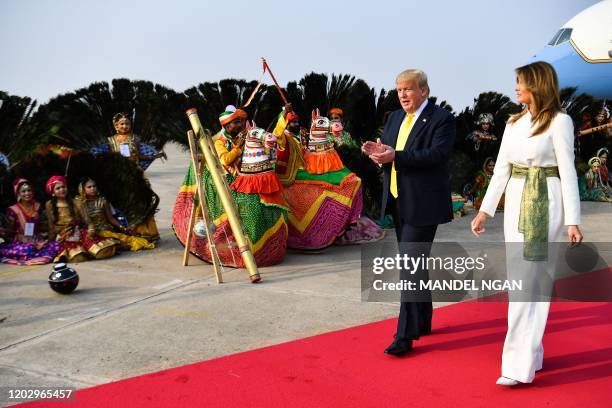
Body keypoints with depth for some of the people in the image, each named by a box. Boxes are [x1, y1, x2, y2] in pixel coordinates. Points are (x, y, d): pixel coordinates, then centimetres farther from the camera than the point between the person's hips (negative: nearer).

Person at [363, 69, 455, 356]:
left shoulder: (441, 119, -9)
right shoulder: (395, 118, 14)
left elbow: (437, 154, -22)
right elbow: (388, 153, 15)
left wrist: (395, 156, -29)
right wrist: (377, 151, -10)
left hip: (423, 204, -8)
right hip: (398, 202, 8)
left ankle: (405, 336, -8)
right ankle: (423, 321, 31)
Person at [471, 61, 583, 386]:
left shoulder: (559, 121, -6)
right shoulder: (514, 122, 12)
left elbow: (568, 172, -8)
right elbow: (501, 168, 12)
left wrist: (572, 221, -12)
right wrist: (485, 210, 7)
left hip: (545, 204, -7)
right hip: (515, 202, 7)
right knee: (519, 280, 10)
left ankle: (520, 365, -5)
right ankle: (532, 355, 23)